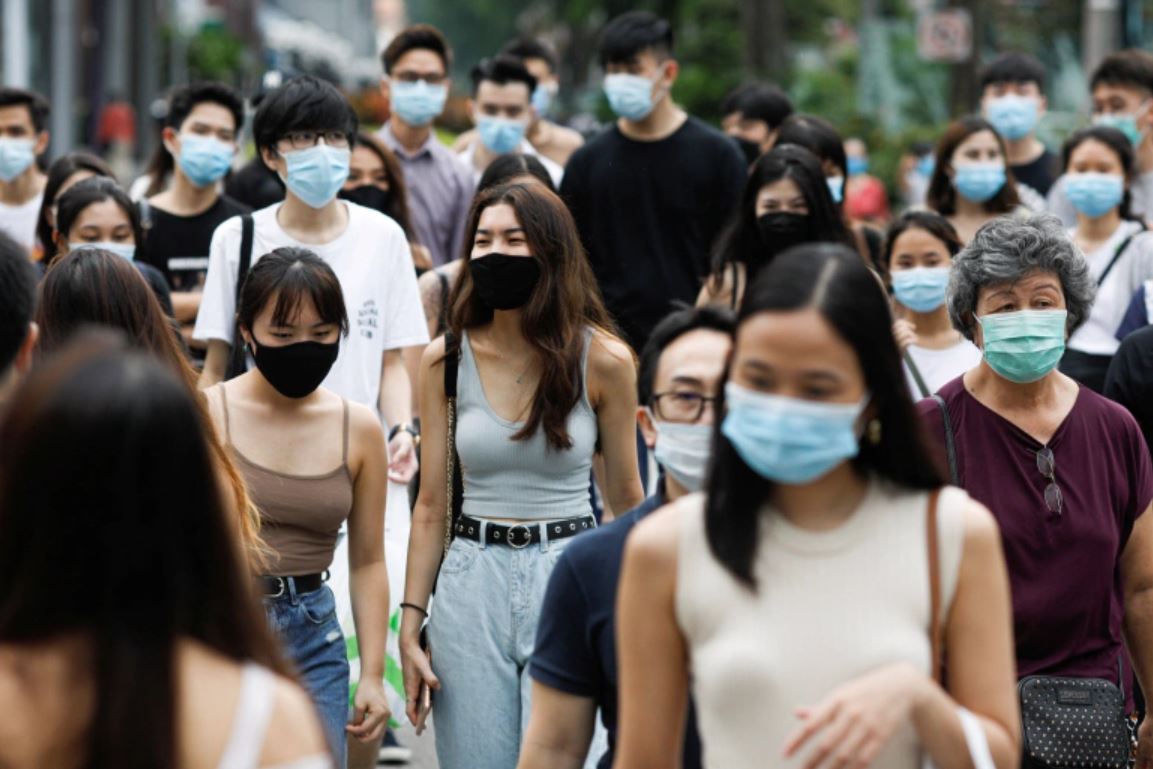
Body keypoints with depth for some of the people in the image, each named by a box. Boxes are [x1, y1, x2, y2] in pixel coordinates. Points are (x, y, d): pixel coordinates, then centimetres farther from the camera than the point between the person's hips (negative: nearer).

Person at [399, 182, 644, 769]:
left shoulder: (602, 360, -4)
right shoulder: (447, 358, 2)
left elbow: (625, 499, 5)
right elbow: (430, 506, 6)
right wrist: (410, 626, 2)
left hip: (568, 576, -2)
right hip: (471, 582, 2)